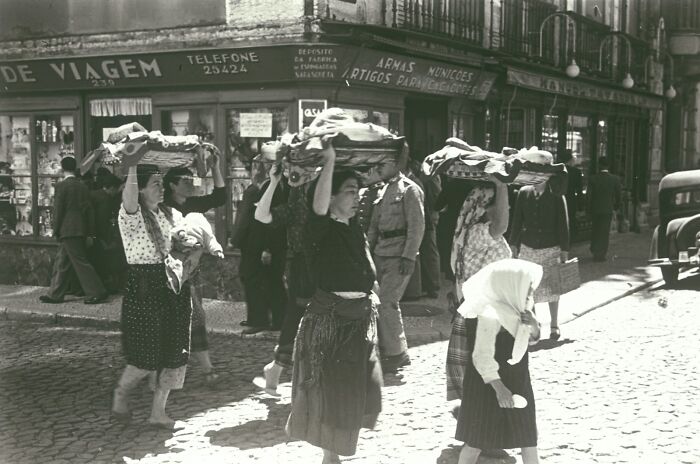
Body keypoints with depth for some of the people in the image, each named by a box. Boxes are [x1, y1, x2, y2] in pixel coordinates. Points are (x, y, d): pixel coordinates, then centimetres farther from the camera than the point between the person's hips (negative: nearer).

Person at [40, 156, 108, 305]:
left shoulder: (61, 186, -11)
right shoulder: (83, 186, 8)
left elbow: (58, 210, -10)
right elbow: (89, 210, 10)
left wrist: (56, 231, -1)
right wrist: (90, 234, 14)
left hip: (68, 231, -7)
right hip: (81, 230, 7)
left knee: (81, 262, -4)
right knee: (61, 263, 13)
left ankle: (98, 293, -3)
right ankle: (55, 294, 17)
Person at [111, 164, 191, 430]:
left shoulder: (172, 215, 11)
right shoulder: (132, 216, -8)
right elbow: (129, 199, -30)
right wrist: (132, 165, -35)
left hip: (173, 287, 6)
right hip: (143, 289, -6)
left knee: (173, 354, 6)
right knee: (146, 356, -3)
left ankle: (158, 412, 18)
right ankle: (120, 395, 25)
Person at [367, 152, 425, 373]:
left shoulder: (409, 190, -8)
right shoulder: (384, 190, 16)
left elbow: (417, 226, -13)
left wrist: (409, 257, -18)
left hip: (399, 256, -8)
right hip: (381, 253, 8)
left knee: (386, 302, -10)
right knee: (378, 302, 9)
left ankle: (396, 353, 0)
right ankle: (387, 349, 20)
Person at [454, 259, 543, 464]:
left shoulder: (518, 308, 0)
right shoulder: (490, 315, -25)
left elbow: (532, 338, 13)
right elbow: (482, 356, -26)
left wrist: (534, 325, -9)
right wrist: (498, 387, -28)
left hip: (517, 379, 8)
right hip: (489, 383, -8)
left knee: (527, 432, 15)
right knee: (477, 439, 3)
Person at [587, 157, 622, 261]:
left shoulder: (593, 178, -8)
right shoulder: (615, 179, -7)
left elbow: (589, 195, -6)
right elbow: (619, 195, -2)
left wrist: (589, 208, 5)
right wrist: (616, 207, 14)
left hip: (594, 209, 1)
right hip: (608, 209, -1)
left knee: (595, 230, 17)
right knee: (604, 232, 6)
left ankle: (594, 252, 21)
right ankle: (601, 254, 7)